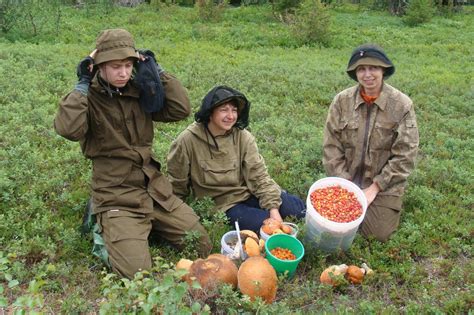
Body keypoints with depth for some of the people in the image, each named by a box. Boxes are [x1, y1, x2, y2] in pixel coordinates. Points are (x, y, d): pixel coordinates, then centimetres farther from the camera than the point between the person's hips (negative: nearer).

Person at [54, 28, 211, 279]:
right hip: (117, 198, -5)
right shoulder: (88, 98, -6)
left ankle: (148, 226, 22)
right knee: (137, 272, -17)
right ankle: (107, 231, 12)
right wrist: (82, 85, -18)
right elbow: (68, 129, -27)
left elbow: (180, 110, -2)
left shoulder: (139, 93, 6)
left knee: (203, 247, 6)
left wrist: (157, 72, -2)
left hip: (155, 190, 5)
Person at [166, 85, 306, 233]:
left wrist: (273, 208, -17)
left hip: (247, 192, 3)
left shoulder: (243, 137, -8)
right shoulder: (187, 141, -15)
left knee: (298, 208, -11)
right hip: (220, 204, -3)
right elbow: (178, 184, -2)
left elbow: (259, 175, -7)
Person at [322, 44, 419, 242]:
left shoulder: (402, 105, -12)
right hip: (346, 180, 2)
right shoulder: (342, 101, -8)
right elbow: (331, 147, -5)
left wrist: (375, 187, -14)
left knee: (377, 234, -6)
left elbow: (404, 156, -11)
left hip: (384, 185, -1)